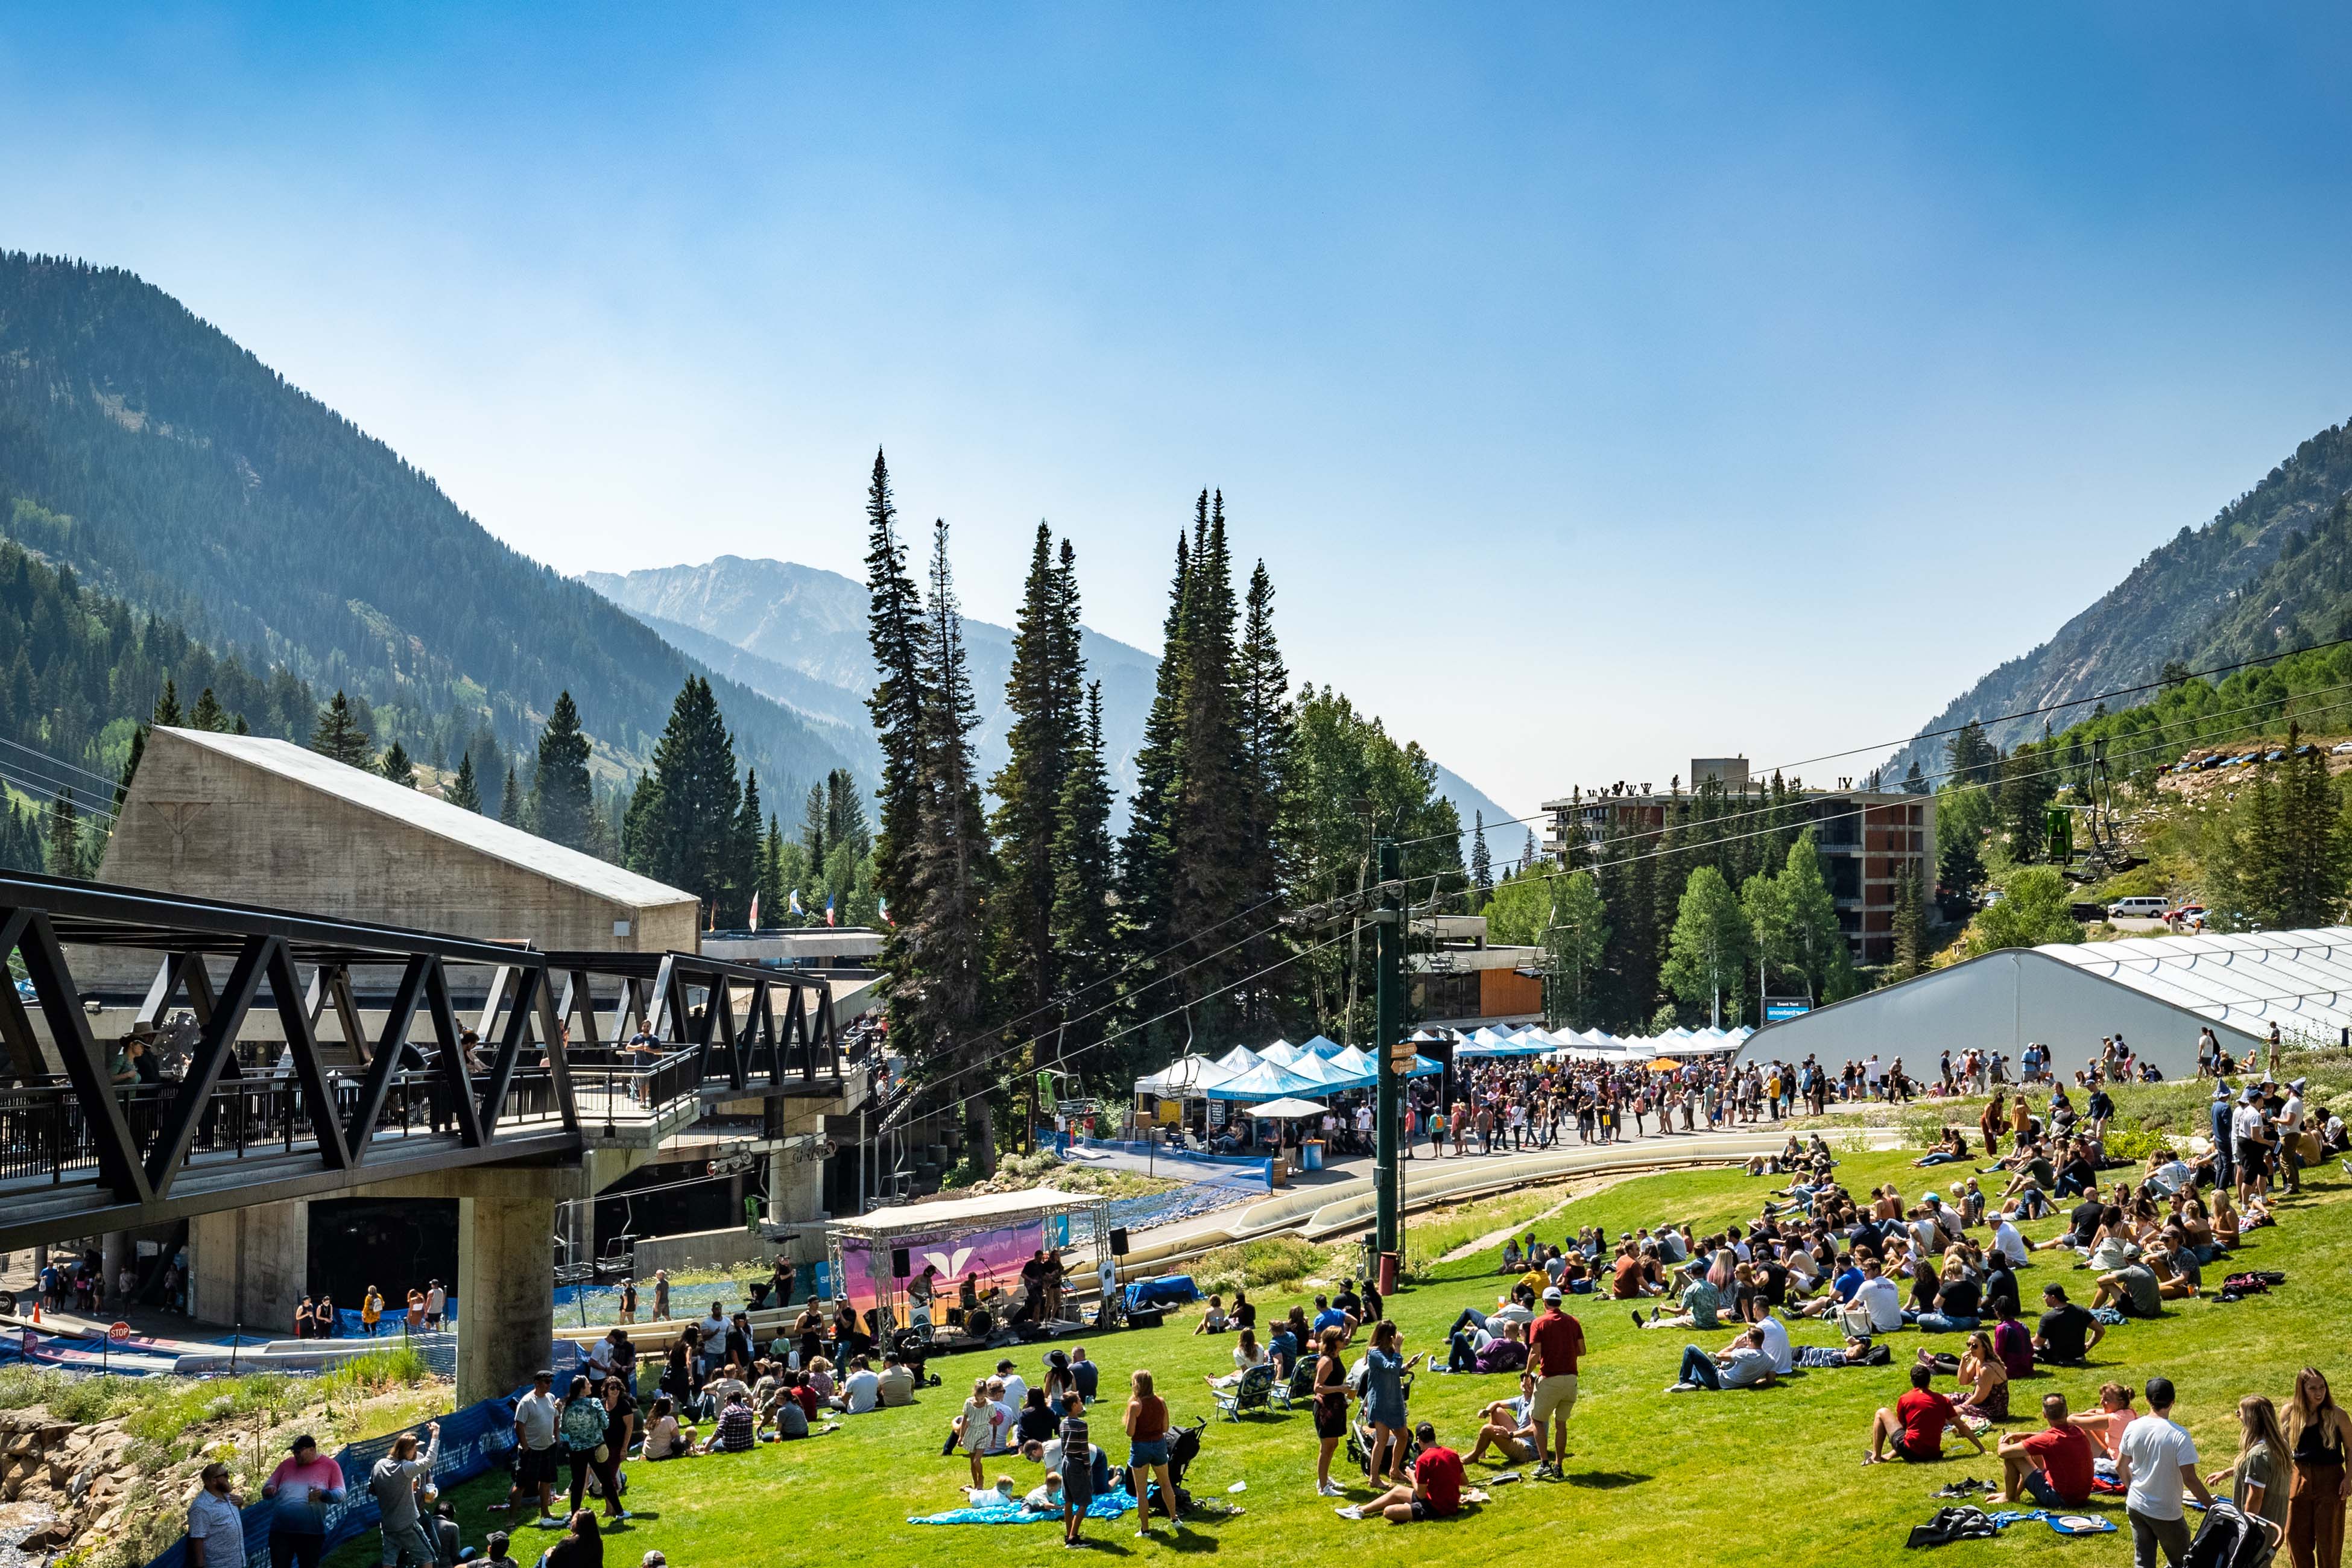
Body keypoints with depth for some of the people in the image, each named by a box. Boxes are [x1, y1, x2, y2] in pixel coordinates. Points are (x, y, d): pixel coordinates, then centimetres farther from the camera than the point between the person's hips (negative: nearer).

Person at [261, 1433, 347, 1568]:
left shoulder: (330, 1466, 2)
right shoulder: (287, 1464, 9)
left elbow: (340, 1495, -1)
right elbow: (268, 1487, 13)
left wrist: (324, 1494, -23)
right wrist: (269, 1491, -13)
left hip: (312, 1532, -2)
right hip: (281, 1531, 2)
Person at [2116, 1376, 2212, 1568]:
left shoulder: (2133, 1428, -6)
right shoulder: (2178, 1435, -21)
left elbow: (2120, 1467, 5)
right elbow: (2190, 1479, -22)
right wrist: (2212, 1506, -11)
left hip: (2135, 1507, 5)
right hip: (2166, 1513, -5)